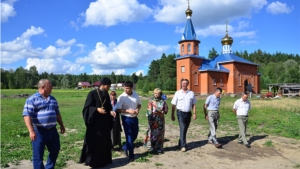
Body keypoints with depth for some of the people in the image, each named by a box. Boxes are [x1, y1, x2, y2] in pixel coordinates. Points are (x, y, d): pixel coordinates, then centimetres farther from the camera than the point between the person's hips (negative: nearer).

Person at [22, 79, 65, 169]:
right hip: (39, 132, -6)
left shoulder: (53, 99, 12)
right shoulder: (32, 99, -8)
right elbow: (27, 116, -16)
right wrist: (31, 131, -24)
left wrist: (62, 125, 21)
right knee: (38, 155, 4)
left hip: (52, 130, 6)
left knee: (55, 150, 16)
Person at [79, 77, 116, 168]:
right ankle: (92, 160, 15)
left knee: (105, 141, 11)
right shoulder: (92, 93, -11)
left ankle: (104, 159, 24)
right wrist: (97, 109, -25)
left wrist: (111, 112, -6)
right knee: (94, 142, 0)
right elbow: (87, 107, -12)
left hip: (105, 123, 6)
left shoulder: (106, 95, 8)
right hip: (95, 122, -6)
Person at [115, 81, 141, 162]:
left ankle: (125, 147, 39)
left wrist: (138, 109, -9)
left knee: (135, 135, 16)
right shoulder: (121, 97, -14)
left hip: (135, 118, 5)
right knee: (129, 136, 0)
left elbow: (139, 104, 12)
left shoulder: (136, 95, -2)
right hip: (126, 118, -5)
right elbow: (118, 109, -14)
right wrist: (128, 111, -24)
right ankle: (131, 155, 13)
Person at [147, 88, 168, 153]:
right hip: (153, 120, 0)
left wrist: (161, 111, -15)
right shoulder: (151, 101, 2)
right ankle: (153, 147, 21)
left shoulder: (163, 101, 3)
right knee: (153, 133, 5)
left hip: (160, 120, 1)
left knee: (160, 134, 4)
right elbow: (149, 110, -1)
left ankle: (159, 148, 14)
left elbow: (166, 110, 3)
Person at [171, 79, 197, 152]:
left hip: (188, 113, 3)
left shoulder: (191, 93, 6)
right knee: (182, 129, -9)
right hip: (181, 113, -3)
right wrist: (172, 115, -2)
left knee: (185, 129, 12)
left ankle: (180, 143, 28)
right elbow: (174, 105, 0)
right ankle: (183, 146, -3)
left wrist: (194, 113, 2)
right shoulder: (178, 93, 0)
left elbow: (193, 104, 10)